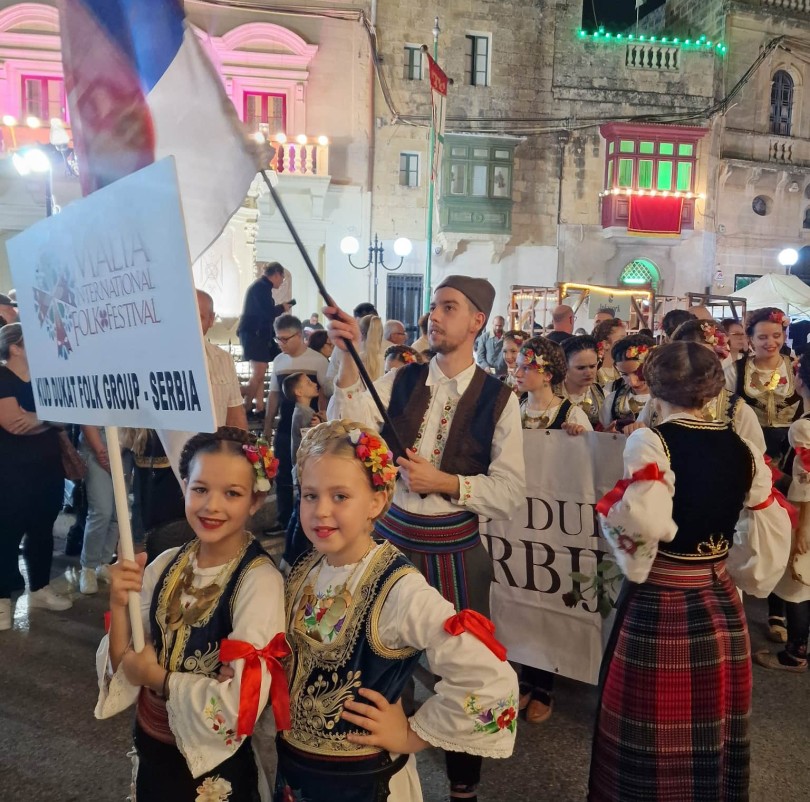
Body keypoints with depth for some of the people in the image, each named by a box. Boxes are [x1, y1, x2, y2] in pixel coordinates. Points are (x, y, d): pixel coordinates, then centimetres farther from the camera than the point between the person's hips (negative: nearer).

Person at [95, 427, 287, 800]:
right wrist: (119, 605, -20)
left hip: (213, 766, -4)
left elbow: (241, 703, -27)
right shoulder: (166, 564, -7)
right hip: (150, 746, 5)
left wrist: (157, 677, -15)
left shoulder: (260, 581, -24)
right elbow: (125, 667, -4)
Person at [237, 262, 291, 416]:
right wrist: (283, 307, -5)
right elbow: (268, 313, -20)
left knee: (259, 373, 10)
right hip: (253, 333, -11)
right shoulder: (262, 286, -12)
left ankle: (259, 408, 11)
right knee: (258, 374, -12)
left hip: (255, 333, 11)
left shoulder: (261, 286, 17)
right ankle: (246, 408, -8)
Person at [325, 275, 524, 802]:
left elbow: (510, 492, -10)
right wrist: (349, 362, -25)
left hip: (456, 550, -1)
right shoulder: (400, 381, -2)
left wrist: (442, 481, -19)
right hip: (392, 538, 2)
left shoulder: (499, 398, -7)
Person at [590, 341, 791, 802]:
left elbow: (644, 524, -30)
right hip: (720, 604, 5)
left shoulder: (651, 443, -17)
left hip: (657, 607, -5)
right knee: (713, 724, 23)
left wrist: (609, 507, -11)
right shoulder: (745, 450, -2)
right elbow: (771, 536, 2)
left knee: (652, 727, 13)